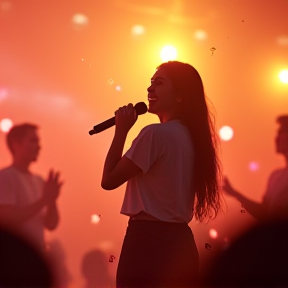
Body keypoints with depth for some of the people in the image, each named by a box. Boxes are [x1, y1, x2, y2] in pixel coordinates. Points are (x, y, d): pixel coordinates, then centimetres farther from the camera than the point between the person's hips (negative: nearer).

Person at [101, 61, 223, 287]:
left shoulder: (155, 133, -14)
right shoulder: (192, 136, 13)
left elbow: (109, 180, -8)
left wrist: (121, 130, -3)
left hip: (149, 243, -9)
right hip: (180, 242, 9)